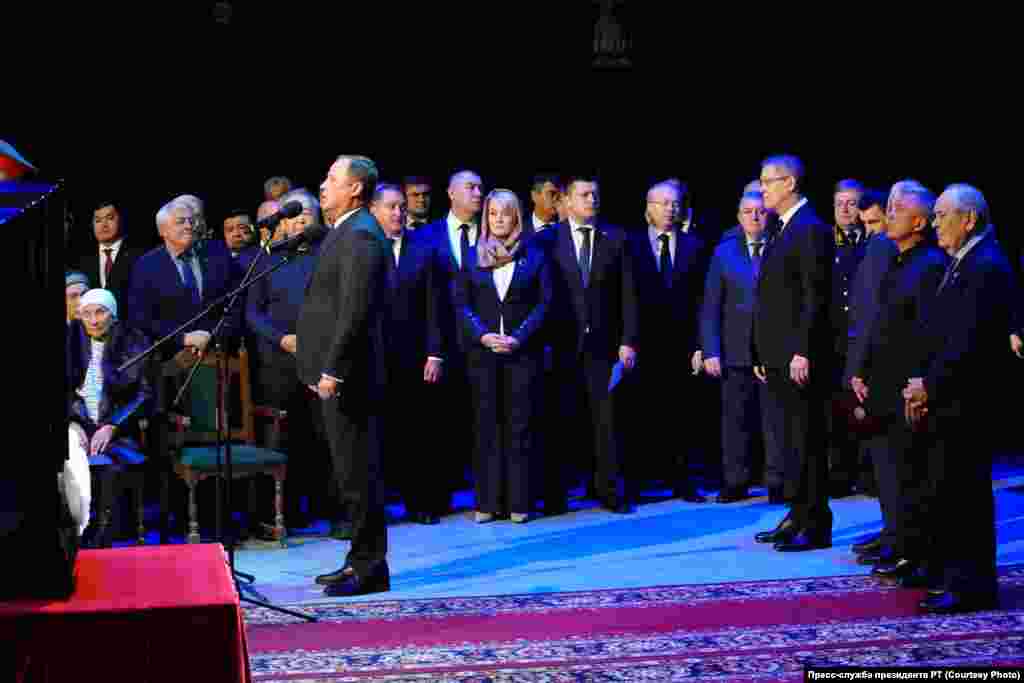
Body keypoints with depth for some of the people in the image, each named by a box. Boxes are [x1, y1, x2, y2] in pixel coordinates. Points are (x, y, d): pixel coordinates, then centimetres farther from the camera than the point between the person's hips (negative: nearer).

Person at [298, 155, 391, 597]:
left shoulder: (360, 236, -16)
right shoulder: (347, 232, 16)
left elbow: (355, 311, -22)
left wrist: (331, 370, -22)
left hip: (347, 375, -11)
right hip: (336, 373, 11)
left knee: (358, 473, -4)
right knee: (352, 473, 14)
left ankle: (370, 568, 2)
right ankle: (360, 560, 22)